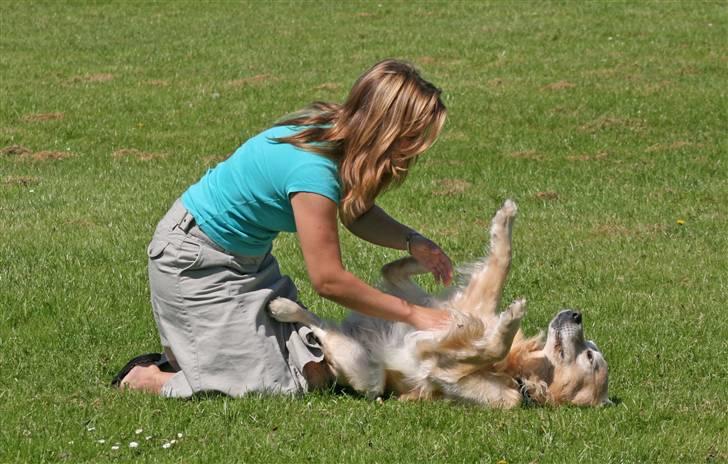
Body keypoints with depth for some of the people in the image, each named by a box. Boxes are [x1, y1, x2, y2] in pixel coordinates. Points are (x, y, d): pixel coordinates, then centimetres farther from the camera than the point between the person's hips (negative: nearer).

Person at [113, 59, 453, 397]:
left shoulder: (335, 132, -7)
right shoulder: (313, 169, -32)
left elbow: (357, 214, 10)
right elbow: (328, 280, -28)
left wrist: (412, 242, -8)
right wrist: (412, 314, -21)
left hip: (247, 254, 9)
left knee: (314, 372, 5)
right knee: (276, 384, -9)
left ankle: (181, 358, 18)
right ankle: (146, 378, 5)